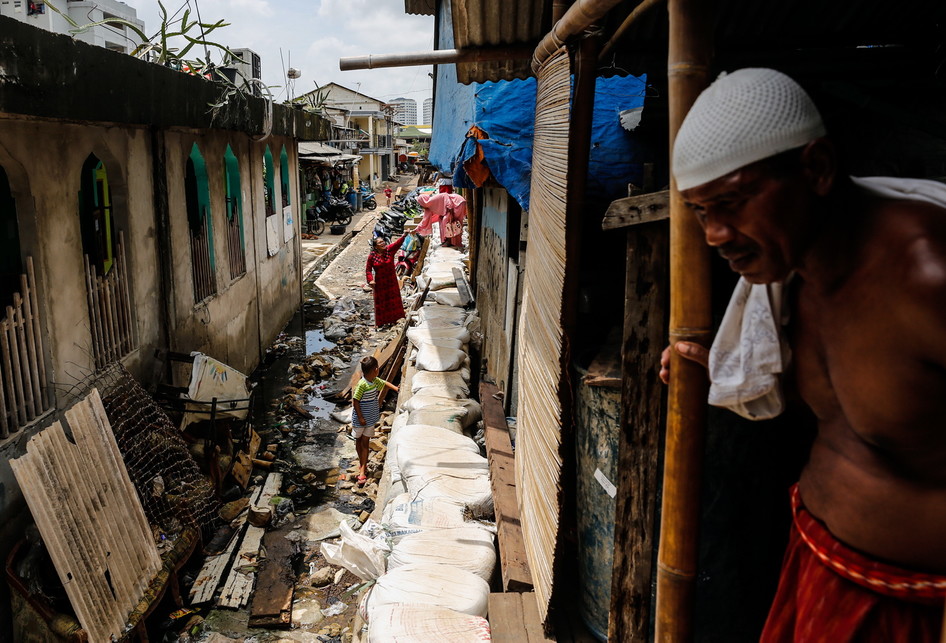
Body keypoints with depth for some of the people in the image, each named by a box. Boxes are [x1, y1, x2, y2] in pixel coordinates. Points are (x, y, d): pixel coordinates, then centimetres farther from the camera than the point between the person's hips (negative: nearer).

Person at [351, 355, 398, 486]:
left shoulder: (375, 381, -2)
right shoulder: (362, 384, -23)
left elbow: (386, 384, 19)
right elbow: (355, 401, -19)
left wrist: (396, 388, 6)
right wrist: (360, 417, -18)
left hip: (371, 417, 5)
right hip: (360, 418, -5)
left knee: (365, 442, 2)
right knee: (359, 441, 15)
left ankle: (362, 470, 0)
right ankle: (362, 462, 37)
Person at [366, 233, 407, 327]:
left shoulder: (390, 250, -10)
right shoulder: (372, 256, -12)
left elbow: (398, 243, -27)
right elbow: (368, 269, -8)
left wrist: (404, 235, -45)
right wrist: (370, 280, -22)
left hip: (392, 281, 2)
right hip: (380, 283, -2)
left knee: (393, 300, 15)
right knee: (381, 302, 8)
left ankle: (393, 319, 32)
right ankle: (381, 322, 21)